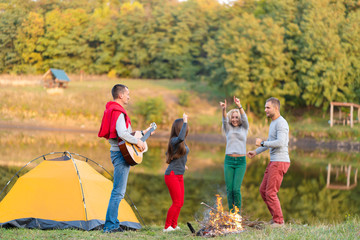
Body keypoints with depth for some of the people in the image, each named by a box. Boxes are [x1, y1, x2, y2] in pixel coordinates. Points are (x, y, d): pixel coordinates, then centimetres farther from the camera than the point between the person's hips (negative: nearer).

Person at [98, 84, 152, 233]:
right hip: (122, 153, -11)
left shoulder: (112, 110, 20)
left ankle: (113, 223, 17)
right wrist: (137, 141, -16)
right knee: (118, 191, -10)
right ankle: (110, 225, -10)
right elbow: (122, 133, -28)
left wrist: (142, 133, 26)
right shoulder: (118, 112, -14)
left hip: (117, 152, 11)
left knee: (119, 191, 14)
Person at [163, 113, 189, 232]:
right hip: (172, 175, -9)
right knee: (177, 202, -9)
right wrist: (185, 122, -34)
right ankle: (167, 227, -1)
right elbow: (180, 137, -42)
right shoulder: (174, 141, -15)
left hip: (179, 176, 9)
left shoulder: (182, 142, 11)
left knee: (180, 202, 10)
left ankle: (173, 225, 19)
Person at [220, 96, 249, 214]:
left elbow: (244, 118, -11)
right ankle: (231, 213, 10)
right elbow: (225, 120, -9)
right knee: (229, 189, 0)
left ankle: (238, 213, 1)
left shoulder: (244, 128, 8)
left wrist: (239, 106, -30)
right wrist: (224, 109, -32)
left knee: (236, 189, -11)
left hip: (241, 161, -2)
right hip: (229, 160, 2)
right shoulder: (228, 129, 11)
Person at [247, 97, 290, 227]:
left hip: (280, 162, -10)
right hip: (273, 162, 10)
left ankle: (278, 221, 2)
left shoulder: (281, 123, -16)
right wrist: (256, 152, 27)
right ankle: (276, 216, 20)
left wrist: (262, 143, -18)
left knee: (270, 193, -7)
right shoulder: (273, 123, 17)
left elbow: (280, 143, -28)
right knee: (263, 190, 12)